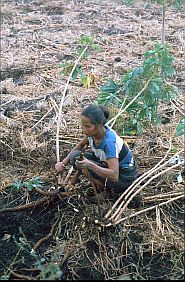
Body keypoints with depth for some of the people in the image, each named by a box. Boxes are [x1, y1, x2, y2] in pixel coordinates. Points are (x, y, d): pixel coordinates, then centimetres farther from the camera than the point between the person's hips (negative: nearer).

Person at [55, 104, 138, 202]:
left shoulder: (109, 141, -33)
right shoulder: (95, 131, -11)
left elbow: (114, 176, -38)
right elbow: (81, 145, 10)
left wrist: (89, 165, -49)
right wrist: (64, 163, 2)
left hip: (124, 180, -7)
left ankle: (110, 190, -6)